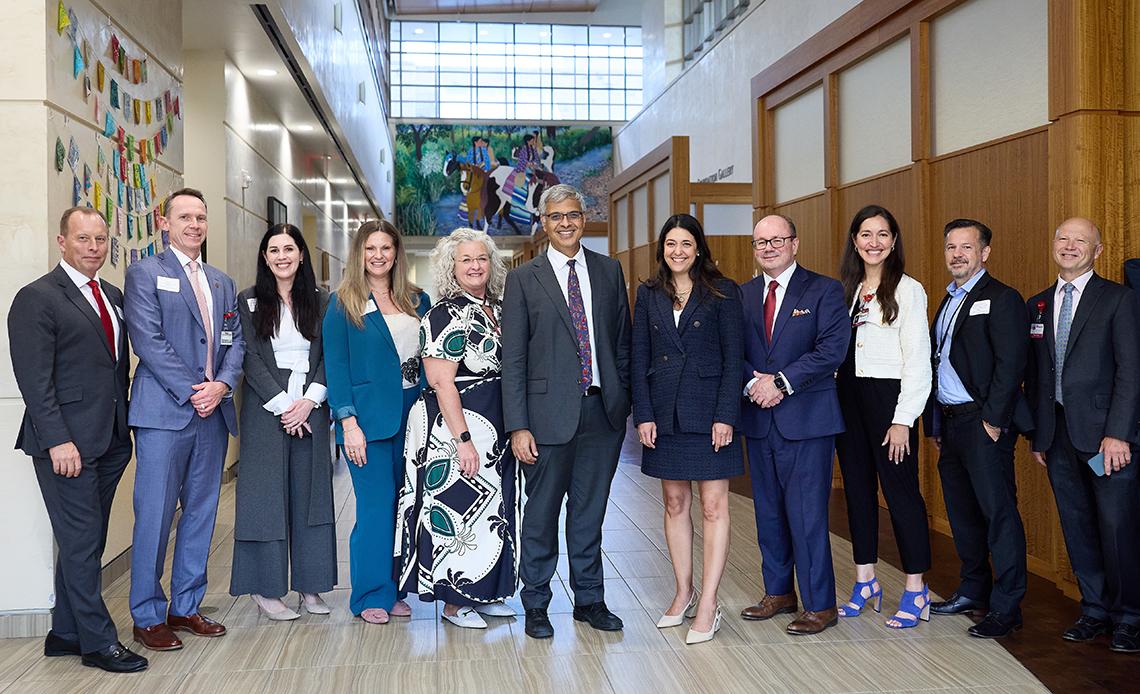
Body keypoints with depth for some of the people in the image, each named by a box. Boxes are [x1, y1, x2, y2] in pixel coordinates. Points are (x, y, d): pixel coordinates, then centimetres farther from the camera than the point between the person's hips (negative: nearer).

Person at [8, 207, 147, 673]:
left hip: (110, 440, 7)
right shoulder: (37, 299, -8)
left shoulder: (113, 297, 14)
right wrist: (58, 441, -19)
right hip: (67, 443, -7)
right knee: (81, 541, 0)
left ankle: (66, 634, 23)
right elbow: (34, 378, -13)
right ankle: (98, 642, 9)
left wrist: (125, 426, 13)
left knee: (85, 541, 13)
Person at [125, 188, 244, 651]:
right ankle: (148, 617, 8)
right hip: (164, 410, -6)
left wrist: (221, 385, -7)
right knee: (155, 514, -3)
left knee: (201, 513, 10)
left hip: (213, 412, 6)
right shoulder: (145, 273, 0)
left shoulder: (222, 283, 17)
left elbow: (235, 342, 12)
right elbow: (148, 340, -10)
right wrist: (192, 391, -15)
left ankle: (186, 606, 21)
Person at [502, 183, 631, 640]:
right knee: (541, 514, 7)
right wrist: (518, 426, -9)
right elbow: (513, 358, -3)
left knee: (590, 512, 13)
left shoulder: (609, 271, 9)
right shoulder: (524, 278, 0)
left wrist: (624, 402, 6)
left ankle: (589, 599, 26)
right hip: (550, 412, -3)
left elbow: (623, 342, 12)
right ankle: (536, 604, 22)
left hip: (603, 411, 3)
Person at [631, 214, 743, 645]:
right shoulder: (649, 295, 8)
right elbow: (639, 359, 7)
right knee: (675, 504, 10)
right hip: (664, 412, 4)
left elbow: (733, 358, -4)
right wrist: (643, 415, -2)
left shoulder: (722, 292, -1)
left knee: (714, 507, -2)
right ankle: (683, 594, 22)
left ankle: (708, 605, 2)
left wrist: (725, 415, -12)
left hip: (708, 411, -3)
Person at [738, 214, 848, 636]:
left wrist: (781, 382, -16)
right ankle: (779, 592, 26)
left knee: (806, 514, -5)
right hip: (759, 419, 5)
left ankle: (820, 605, 6)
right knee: (768, 512, 12)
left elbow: (832, 349, -11)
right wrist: (753, 383, -11)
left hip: (807, 420, -5)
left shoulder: (823, 291, -1)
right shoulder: (743, 295, 12)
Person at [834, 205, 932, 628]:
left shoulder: (908, 290, -4)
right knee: (857, 489, 10)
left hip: (888, 395, -6)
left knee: (900, 489, -3)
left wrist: (903, 419, -13)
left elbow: (918, 359, -8)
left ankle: (916, 591, 7)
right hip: (848, 396, 6)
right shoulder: (846, 289, 12)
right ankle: (865, 583, 21)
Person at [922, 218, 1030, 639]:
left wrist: (994, 420, -17)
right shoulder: (948, 302, 18)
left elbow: (1011, 363, -14)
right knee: (962, 511, 15)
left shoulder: (1001, 299, -7)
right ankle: (973, 591, 27)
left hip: (984, 423, -9)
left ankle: (1006, 607, 0)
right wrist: (935, 425, 15)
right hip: (949, 423, 9)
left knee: (998, 511, -5)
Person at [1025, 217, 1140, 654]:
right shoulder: (1037, 305, 14)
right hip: (1058, 433, 5)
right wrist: (1037, 434, 11)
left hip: (1105, 431, -5)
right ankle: (1095, 610, 20)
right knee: (1077, 527, 9)